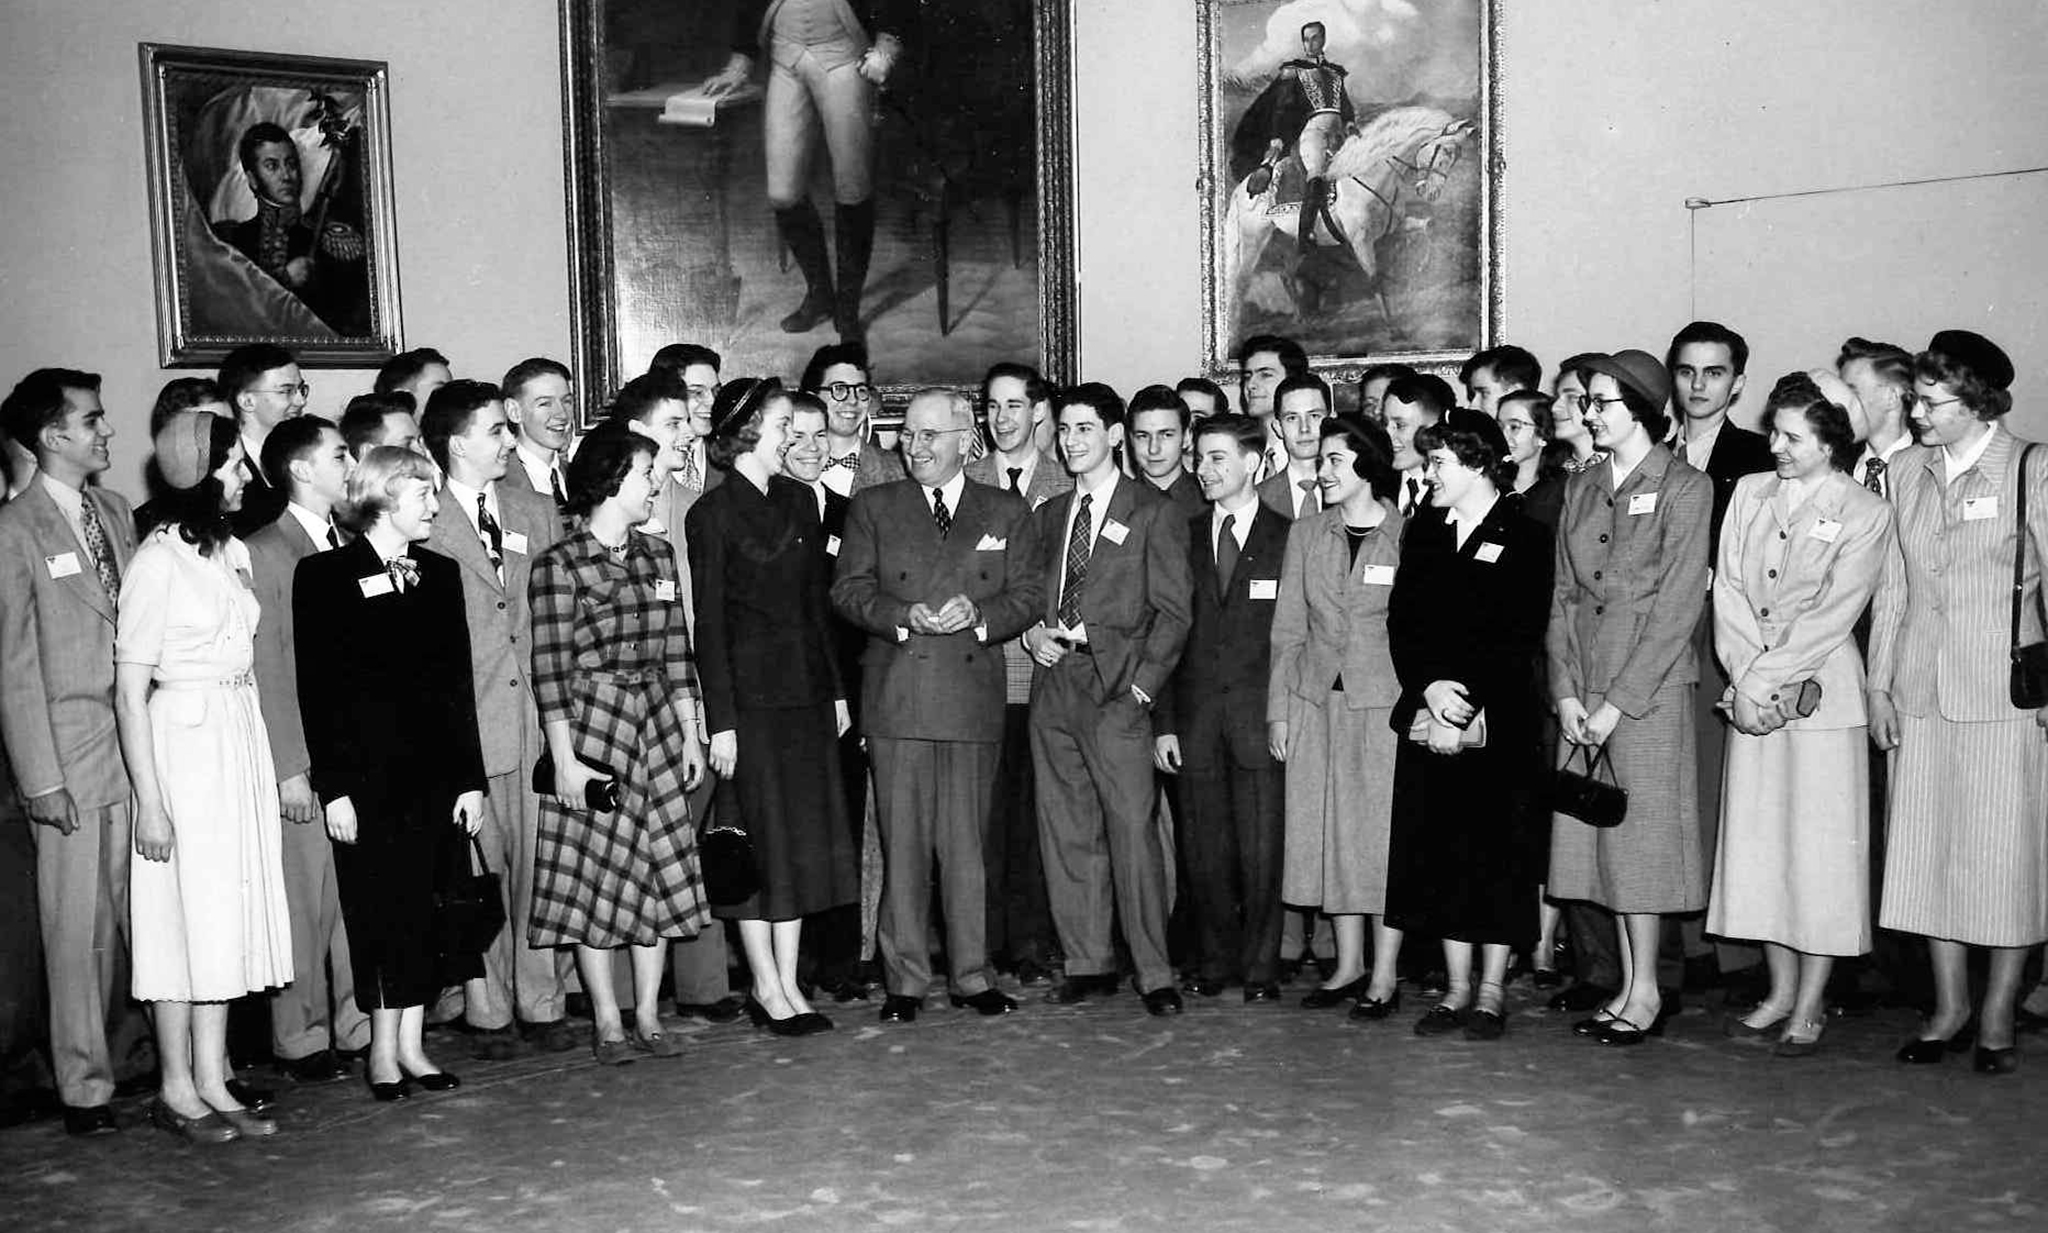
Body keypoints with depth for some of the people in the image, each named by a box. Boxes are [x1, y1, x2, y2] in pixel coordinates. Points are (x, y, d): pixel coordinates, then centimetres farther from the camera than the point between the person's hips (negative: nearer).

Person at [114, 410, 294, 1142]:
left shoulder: (232, 552, 9)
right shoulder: (158, 561, -11)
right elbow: (129, 692, -12)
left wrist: (274, 763, 5)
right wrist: (149, 800, -14)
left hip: (241, 743, 7)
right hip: (183, 745, -7)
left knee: (228, 915, 10)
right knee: (185, 913, 1)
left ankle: (212, 1081, 19)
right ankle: (177, 1091, 14)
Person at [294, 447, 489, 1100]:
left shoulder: (441, 574, 10)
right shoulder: (325, 575, -4)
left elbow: (459, 683, 9)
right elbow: (316, 689, -7)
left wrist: (471, 777, 4)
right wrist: (334, 787, -12)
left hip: (437, 770, 5)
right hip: (369, 772, -4)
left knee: (429, 907, 7)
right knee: (381, 909, 1)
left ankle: (412, 1043, 18)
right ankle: (383, 1047, 14)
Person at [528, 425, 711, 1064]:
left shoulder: (657, 554, 10)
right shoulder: (560, 564, -8)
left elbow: (676, 651, 12)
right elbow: (550, 669, -10)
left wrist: (691, 732, 9)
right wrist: (565, 759, -13)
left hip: (658, 722, 6)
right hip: (590, 724, -5)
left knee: (659, 870, 6)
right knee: (594, 874, 1)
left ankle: (647, 1016, 15)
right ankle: (607, 1020, 12)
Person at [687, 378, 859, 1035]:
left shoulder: (799, 500, 11)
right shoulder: (713, 512, -7)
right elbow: (708, 622, -9)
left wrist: (835, 689, 10)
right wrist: (721, 720, -13)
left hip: (806, 691, 6)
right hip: (750, 691, -6)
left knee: (804, 837, 8)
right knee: (761, 838, 1)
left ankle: (786, 984, 16)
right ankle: (768, 986, 12)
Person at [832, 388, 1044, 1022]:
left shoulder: (1007, 512, 13)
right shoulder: (872, 507, 11)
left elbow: (1029, 594, 8)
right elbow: (848, 590, 4)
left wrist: (979, 615, -11)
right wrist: (905, 616, -13)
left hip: (974, 697, 1)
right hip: (897, 697, 0)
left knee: (967, 843, 5)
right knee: (903, 845, 1)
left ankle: (971, 975, 15)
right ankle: (905, 980, 10)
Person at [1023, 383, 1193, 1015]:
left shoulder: (1153, 513, 2)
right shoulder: (1049, 515, 19)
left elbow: (1172, 612, -2)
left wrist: (1142, 684, -12)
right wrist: (1032, 631, 2)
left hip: (1116, 687, -5)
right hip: (1053, 685, 5)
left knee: (1131, 827, -9)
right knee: (1065, 832, 6)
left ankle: (1154, 973, -2)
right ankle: (1088, 962, 15)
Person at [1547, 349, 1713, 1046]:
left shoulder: (1684, 488, -5)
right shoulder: (1580, 489, 13)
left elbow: (1677, 605, -10)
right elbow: (1564, 593, 11)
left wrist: (1618, 701, -13)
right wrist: (1565, 690, -1)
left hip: (1650, 685, -6)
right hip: (1583, 686, 6)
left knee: (1640, 831, -3)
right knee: (1592, 833, 6)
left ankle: (1646, 993, 8)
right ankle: (1629, 987, 15)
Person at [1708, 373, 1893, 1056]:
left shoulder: (1865, 513, -3)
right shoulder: (1749, 492, 10)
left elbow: (1833, 615, -11)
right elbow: (1728, 590, 3)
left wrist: (1767, 679, -14)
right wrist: (1745, 680, -8)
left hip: (1822, 695, -4)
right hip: (1751, 693, 5)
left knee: (1819, 847, 0)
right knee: (1757, 843, 8)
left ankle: (1810, 1005, 11)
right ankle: (1780, 991, 20)